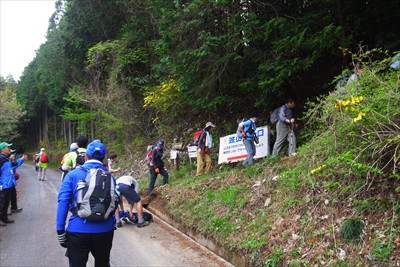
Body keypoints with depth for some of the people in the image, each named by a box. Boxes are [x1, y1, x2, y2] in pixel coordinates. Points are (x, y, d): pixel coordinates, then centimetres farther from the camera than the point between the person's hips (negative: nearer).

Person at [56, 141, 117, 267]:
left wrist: (60, 231, -5)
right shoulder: (110, 177, 4)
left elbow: (63, 203, -8)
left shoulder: (73, 175, -1)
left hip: (78, 231, -2)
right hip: (105, 231, 2)